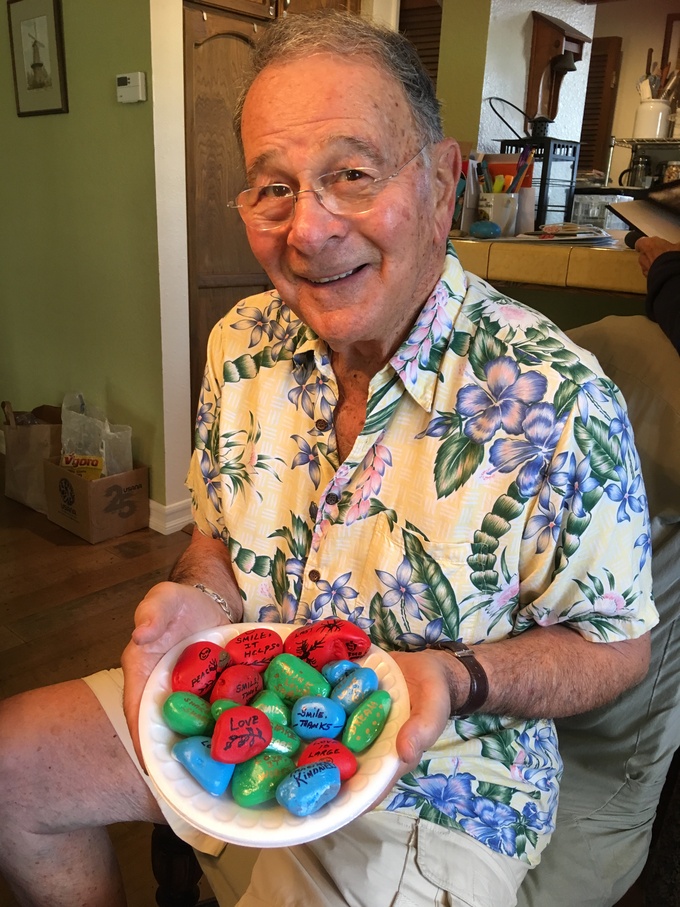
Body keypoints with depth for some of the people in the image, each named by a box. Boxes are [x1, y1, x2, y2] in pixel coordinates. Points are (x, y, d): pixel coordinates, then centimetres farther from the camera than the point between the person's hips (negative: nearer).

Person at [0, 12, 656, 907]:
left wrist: (458, 680, -30)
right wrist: (195, 601, -16)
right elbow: (220, 536, 6)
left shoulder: (560, 406, -25)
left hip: (433, 785, -4)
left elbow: (616, 645, -12)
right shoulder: (243, 344, -7)